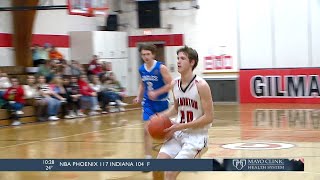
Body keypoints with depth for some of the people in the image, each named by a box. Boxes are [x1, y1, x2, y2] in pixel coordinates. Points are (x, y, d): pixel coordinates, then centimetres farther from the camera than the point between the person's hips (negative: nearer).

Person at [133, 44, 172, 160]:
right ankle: (148, 157, -8)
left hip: (161, 101, -3)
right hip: (148, 102, 3)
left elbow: (170, 85, -17)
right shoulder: (141, 69, 0)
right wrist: (139, 97, 5)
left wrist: (156, 93, -24)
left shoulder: (161, 68, -17)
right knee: (147, 130, -10)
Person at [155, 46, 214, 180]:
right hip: (178, 133, 6)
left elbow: (209, 118, -18)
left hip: (196, 136, -6)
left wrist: (180, 126, -18)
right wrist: (161, 116, 1)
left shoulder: (201, 85, -17)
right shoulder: (175, 84, 3)